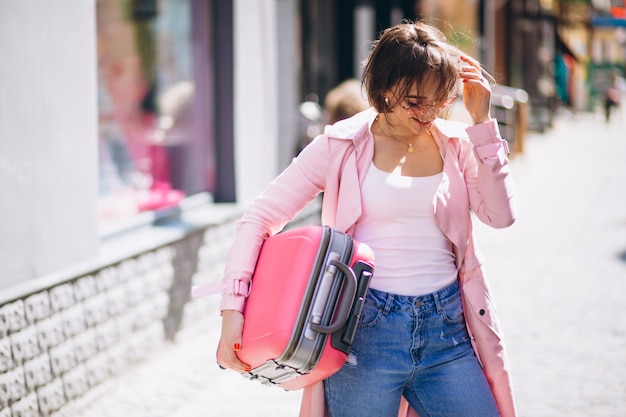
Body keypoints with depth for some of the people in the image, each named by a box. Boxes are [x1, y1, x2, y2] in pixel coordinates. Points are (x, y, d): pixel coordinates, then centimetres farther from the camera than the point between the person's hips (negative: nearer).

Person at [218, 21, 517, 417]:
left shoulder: (456, 143, 6)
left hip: (445, 327, 3)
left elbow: (501, 214, -7)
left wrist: (482, 122, -9)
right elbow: (260, 217, -3)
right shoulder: (342, 145, -3)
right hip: (367, 326, -3)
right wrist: (233, 308, -13)